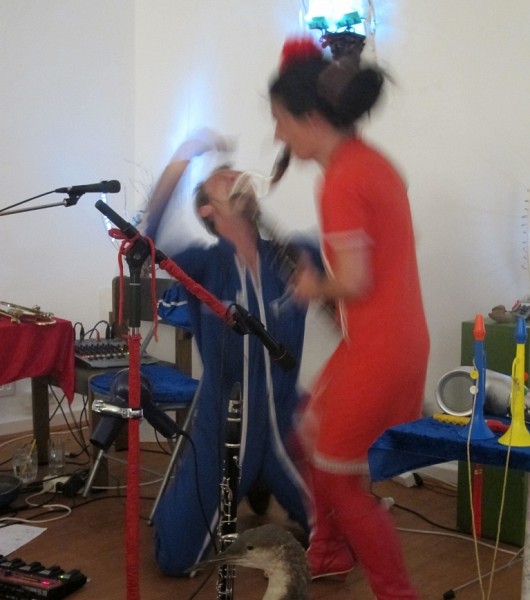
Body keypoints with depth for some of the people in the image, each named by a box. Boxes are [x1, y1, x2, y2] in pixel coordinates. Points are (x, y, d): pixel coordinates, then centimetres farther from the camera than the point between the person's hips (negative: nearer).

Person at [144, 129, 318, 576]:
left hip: (285, 428, 2)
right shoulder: (206, 263, -13)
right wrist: (183, 159, -39)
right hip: (223, 431, -2)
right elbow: (151, 242, -31)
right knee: (176, 559, 8)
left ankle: (264, 489, 36)